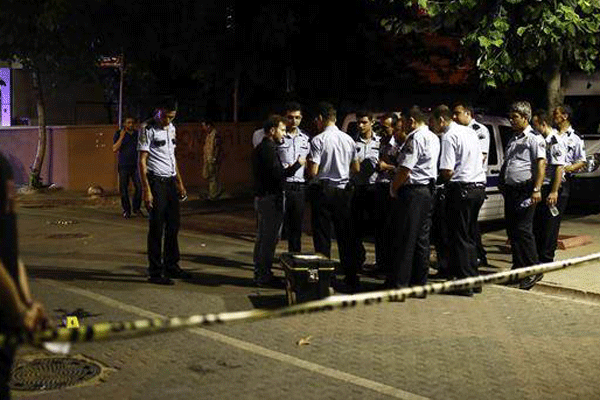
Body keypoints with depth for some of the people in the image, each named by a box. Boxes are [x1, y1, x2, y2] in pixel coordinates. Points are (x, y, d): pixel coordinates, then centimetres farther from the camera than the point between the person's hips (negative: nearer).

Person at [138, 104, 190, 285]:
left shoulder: (171, 129, 14)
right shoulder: (148, 131, -10)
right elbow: (142, 161, -13)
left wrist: (179, 182, 20)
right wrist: (146, 190, -19)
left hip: (170, 181, 8)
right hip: (156, 182, -8)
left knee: (173, 226, 13)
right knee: (157, 228, -4)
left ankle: (171, 266, 25)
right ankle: (155, 272, 3)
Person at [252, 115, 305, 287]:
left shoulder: (260, 148, 16)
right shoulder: (269, 149, -16)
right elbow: (277, 174, -23)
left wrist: (285, 170, 16)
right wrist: (297, 164, -15)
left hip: (261, 196, 11)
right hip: (270, 198, -11)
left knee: (262, 237, 16)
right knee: (269, 237, -5)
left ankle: (260, 273, 24)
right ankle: (264, 276, -1)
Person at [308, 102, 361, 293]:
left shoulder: (318, 140, -12)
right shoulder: (348, 139, 5)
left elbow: (313, 171, -16)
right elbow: (356, 168, 11)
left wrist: (308, 162, 4)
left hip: (324, 190, -5)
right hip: (344, 191, 5)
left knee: (322, 235, 2)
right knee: (346, 235, 10)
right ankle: (352, 280, 13)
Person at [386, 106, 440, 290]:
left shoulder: (415, 138, -15)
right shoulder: (434, 138, 16)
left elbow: (405, 169, -19)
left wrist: (393, 188, -6)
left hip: (412, 190, -9)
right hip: (428, 190, 9)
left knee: (405, 238, -5)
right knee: (422, 237, 11)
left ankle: (398, 282, -1)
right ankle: (420, 282, 15)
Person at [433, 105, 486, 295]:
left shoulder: (449, 137, -11)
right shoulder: (470, 132, 15)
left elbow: (447, 171, -17)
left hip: (461, 188, -8)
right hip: (479, 186, 8)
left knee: (459, 237, -1)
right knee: (470, 235, 16)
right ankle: (474, 279, 21)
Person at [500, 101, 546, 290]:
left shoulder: (534, 139, -5)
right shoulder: (513, 139, 20)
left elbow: (541, 164, -14)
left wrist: (537, 189, -22)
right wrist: (503, 184, 17)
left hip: (525, 190, -8)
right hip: (510, 190, 8)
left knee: (523, 230, -12)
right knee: (512, 230, 9)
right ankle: (518, 268, 19)